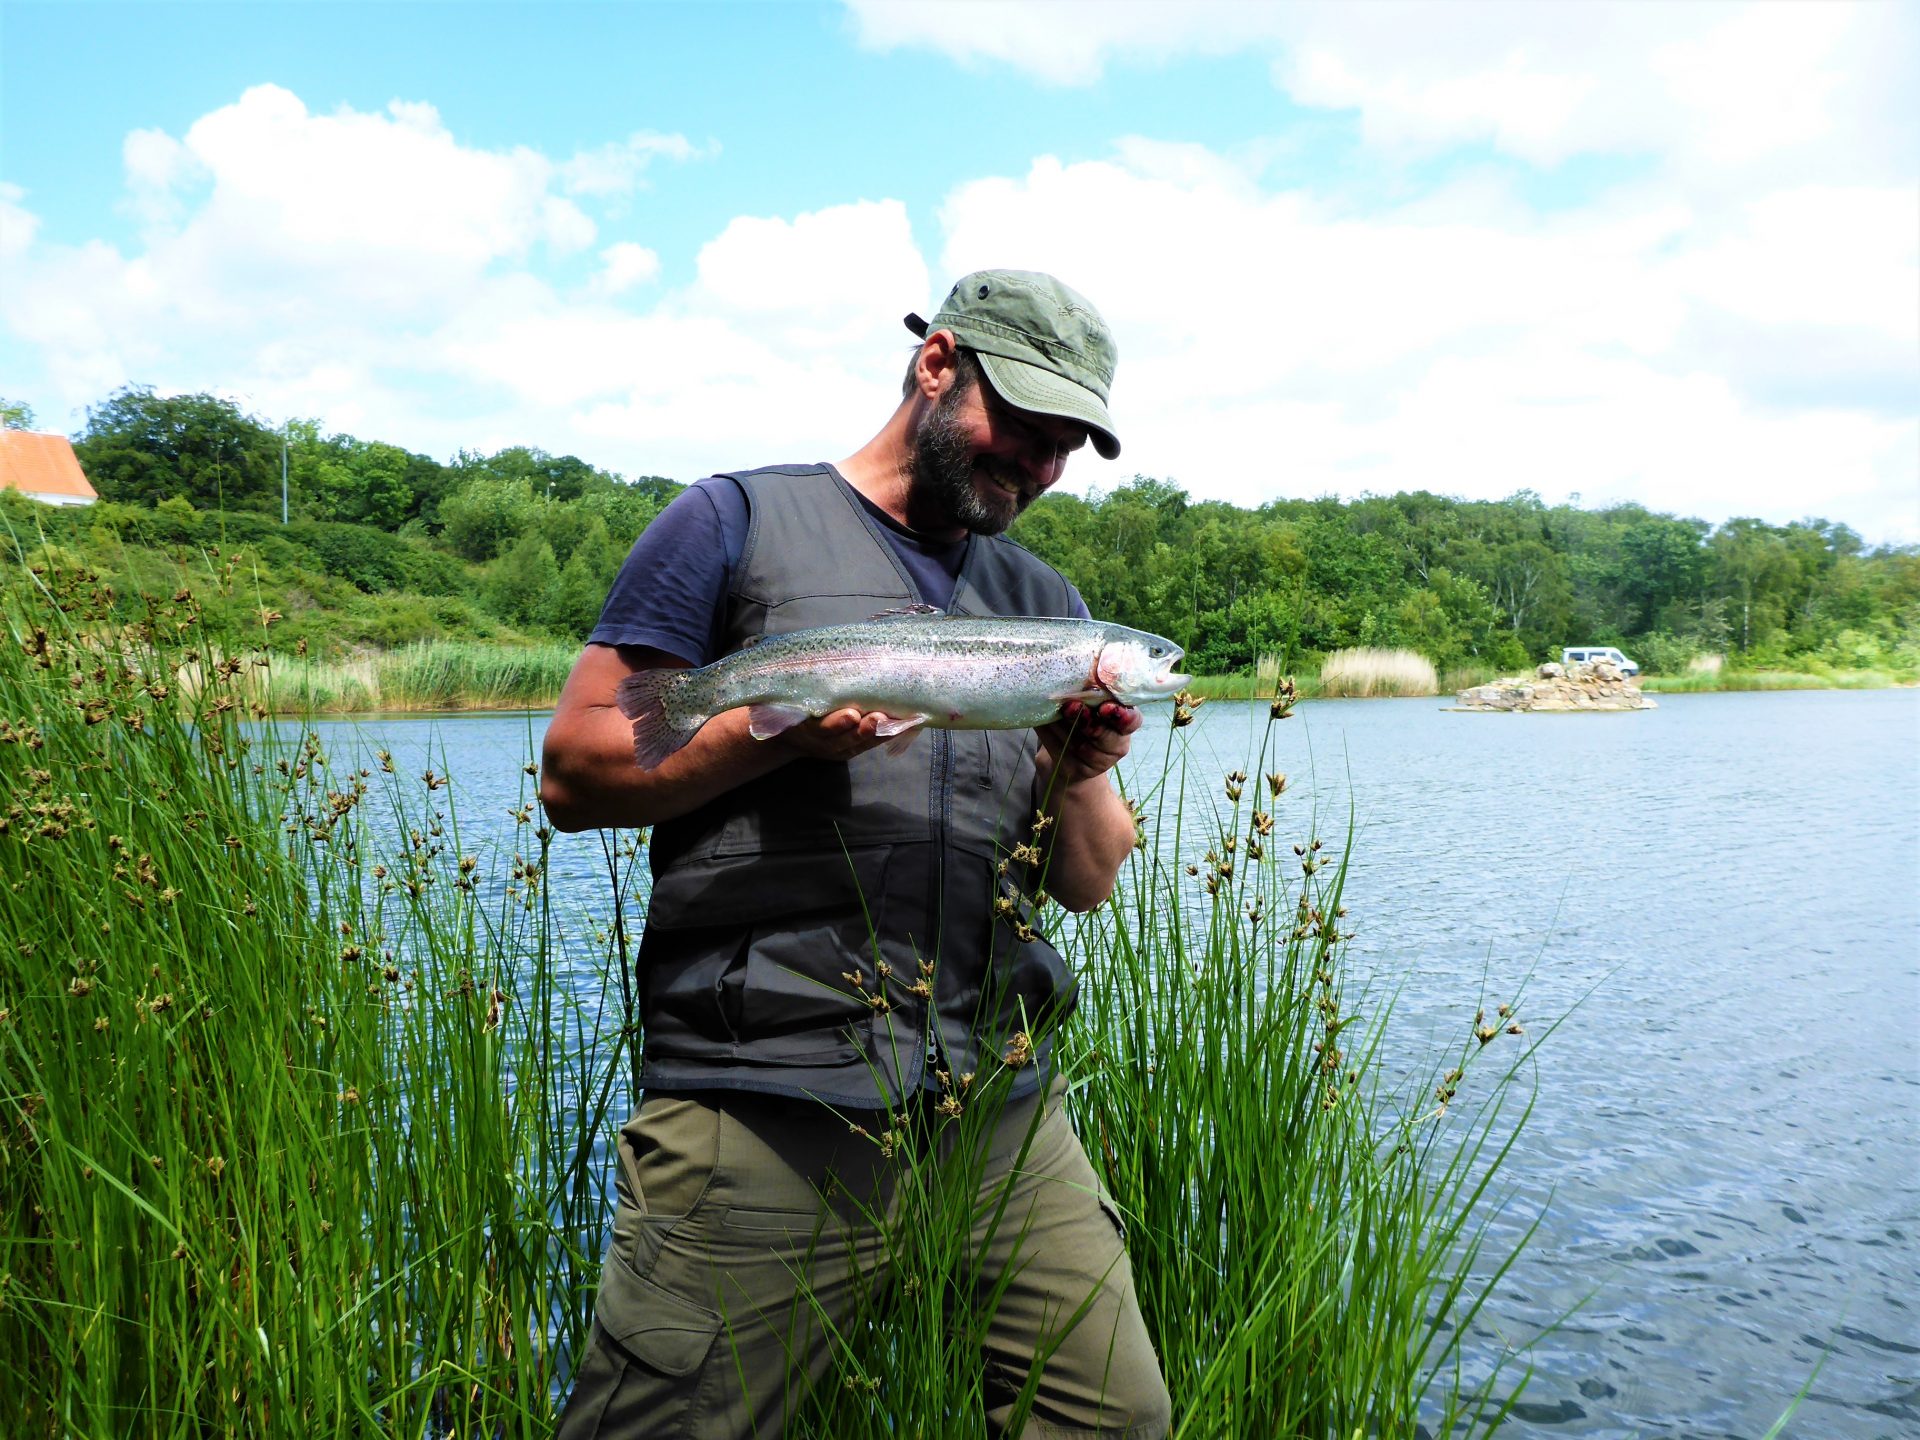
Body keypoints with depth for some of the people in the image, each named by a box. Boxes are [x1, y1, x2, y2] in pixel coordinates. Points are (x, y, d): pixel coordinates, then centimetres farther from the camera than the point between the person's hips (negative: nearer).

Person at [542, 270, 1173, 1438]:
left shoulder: (1048, 604, 18)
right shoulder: (738, 523, 4)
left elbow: (1091, 883, 16)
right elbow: (574, 773, -2)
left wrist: (1077, 774, -6)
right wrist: (787, 729, -15)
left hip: (999, 1104, 5)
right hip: (763, 1099, -4)